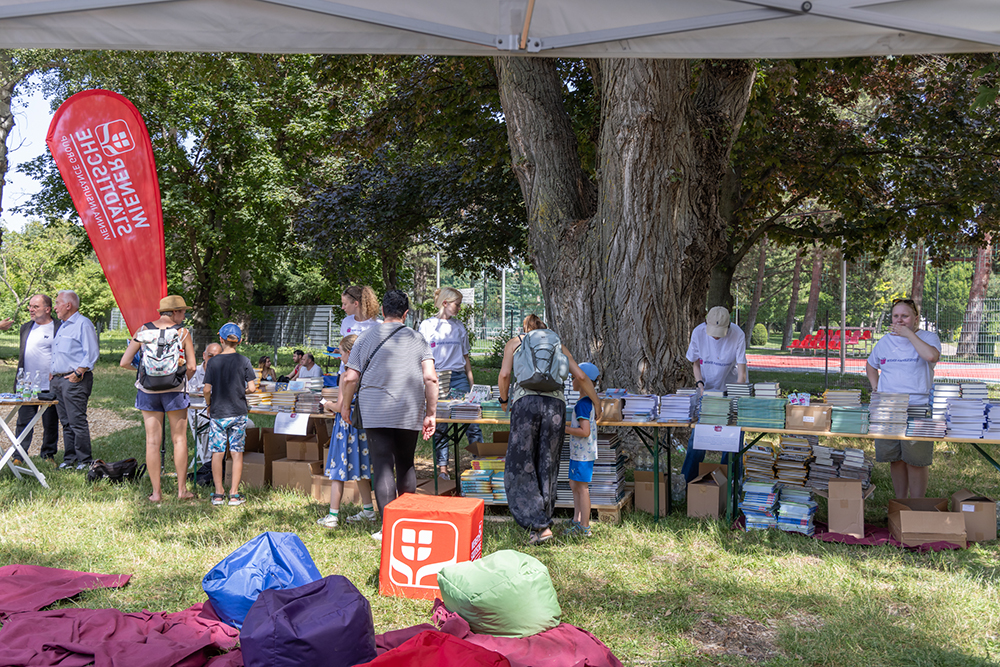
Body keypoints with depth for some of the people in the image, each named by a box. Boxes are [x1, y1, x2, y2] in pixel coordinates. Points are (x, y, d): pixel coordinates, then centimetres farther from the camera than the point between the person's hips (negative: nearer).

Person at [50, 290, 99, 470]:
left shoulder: (83, 324, -8)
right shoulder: (62, 326, 20)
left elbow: (92, 354, -14)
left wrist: (78, 373, -17)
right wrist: (53, 373, 15)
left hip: (75, 380, -9)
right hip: (57, 380, 9)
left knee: (77, 422, -9)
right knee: (66, 423, 11)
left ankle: (84, 461, -3)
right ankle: (69, 459, 16)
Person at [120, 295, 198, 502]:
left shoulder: (143, 331, 0)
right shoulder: (182, 333, -5)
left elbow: (124, 362, -2)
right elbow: (192, 367, -6)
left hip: (148, 391, 2)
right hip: (174, 391, -2)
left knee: (152, 441, 6)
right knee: (179, 439, 9)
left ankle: (156, 492, 9)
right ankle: (182, 489, 12)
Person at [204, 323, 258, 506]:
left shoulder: (214, 362, -3)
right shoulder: (244, 361, -4)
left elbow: (207, 389, -6)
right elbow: (252, 388, -8)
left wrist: (208, 405, 12)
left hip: (217, 413, 0)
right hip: (238, 412, 0)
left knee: (217, 453, 8)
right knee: (237, 452, 5)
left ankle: (218, 493, 11)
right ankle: (234, 494, 6)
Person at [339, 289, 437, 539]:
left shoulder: (366, 338, 4)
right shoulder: (418, 339, 6)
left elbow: (350, 378, 1)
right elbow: (430, 378, -3)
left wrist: (345, 406, 17)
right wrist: (430, 414, 3)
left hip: (375, 413, -2)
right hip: (410, 414, 2)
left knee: (382, 467, -1)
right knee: (406, 464, 16)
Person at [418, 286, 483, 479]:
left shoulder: (459, 327, 13)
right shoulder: (427, 326, 3)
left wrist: (471, 384, 12)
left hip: (458, 378, 2)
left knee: (472, 421, -5)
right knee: (439, 425, 2)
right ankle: (442, 467, 9)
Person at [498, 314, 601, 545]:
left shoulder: (514, 343, 19)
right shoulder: (558, 344, 25)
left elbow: (504, 374, 4)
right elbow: (581, 376, 16)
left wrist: (504, 400, 21)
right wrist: (596, 403, 27)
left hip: (526, 402, -3)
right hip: (555, 404, 3)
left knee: (521, 467, 4)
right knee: (547, 468, 12)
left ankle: (541, 526, -4)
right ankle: (542, 521, 16)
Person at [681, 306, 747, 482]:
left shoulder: (738, 335, -23)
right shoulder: (698, 332, -16)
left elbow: (742, 370, -21)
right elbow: (695, 362, -1)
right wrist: (700, 384, -15)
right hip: (707, 388, 2)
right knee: (697, 433, -1)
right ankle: (687, 478, 11)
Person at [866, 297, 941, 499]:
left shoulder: (928, 337, 1)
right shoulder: (885, 341, 13)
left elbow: (931, 356, -23)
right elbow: (871, 365, 29)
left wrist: (909, 334, -16)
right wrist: (875, 387, 13)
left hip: (918, 408, -4)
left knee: (916, 460, -3)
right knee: (894, 459, 9)